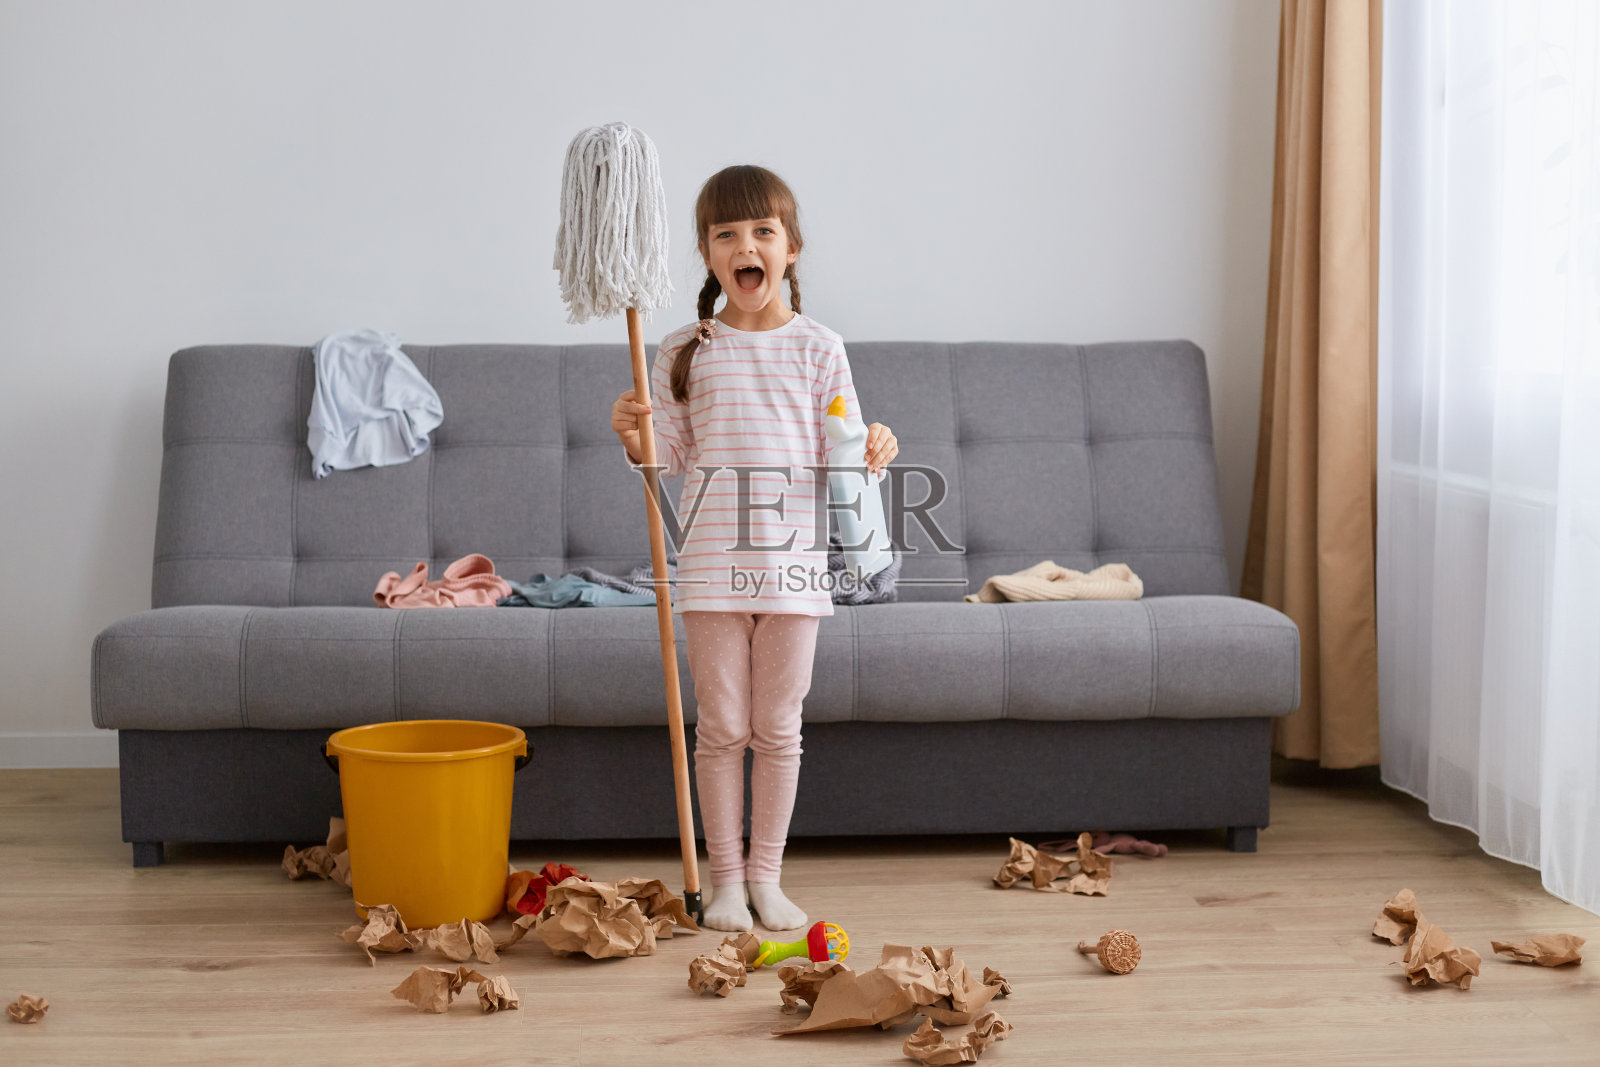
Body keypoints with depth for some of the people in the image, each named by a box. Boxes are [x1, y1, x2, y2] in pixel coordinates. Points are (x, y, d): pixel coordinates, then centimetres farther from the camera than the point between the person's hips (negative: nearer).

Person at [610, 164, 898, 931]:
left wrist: (873, 451, -16)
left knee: (778, 728, 7)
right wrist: (635, 438, -14)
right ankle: (725, 878, 16)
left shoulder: (818, 348, 4)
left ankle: (766, 875, 19)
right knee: (722, 727, 5)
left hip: (793, 560, 0)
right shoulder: (686, 351, 3)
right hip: (713, 563, 0)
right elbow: (671, 457, 7)